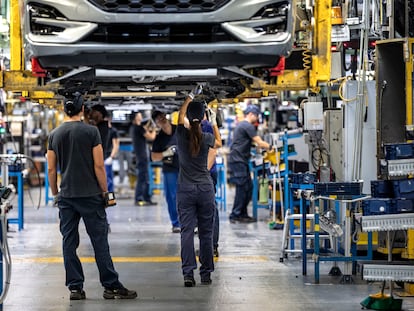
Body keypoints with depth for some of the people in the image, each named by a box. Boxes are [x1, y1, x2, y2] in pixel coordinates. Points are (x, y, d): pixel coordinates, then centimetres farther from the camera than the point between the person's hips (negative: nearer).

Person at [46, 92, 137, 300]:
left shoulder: (55, 134, 5)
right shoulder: (91, 131, -6)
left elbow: (51, 169, 7)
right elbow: (99, 165, -8)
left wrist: (55, 193, 17)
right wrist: (104, 190, 2)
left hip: (66, 196, 3)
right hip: (90, 195, -3)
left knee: (69, 242, 6)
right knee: (100, 241, 0)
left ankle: (75, 287, 5)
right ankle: (111, 286, 2)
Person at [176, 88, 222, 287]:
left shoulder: (181, 135, -5)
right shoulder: (206, 138, -5)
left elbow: (180, 115, 17)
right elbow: (219, 143, 20)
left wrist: (190, 97, 29)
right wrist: (214, 123, 30)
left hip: (185, 189, 0)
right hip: (205, 189, 0)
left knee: (187, 231, -3)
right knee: (206, 232, 7)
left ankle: (188, 273, -13)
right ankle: (206, 274, 10)